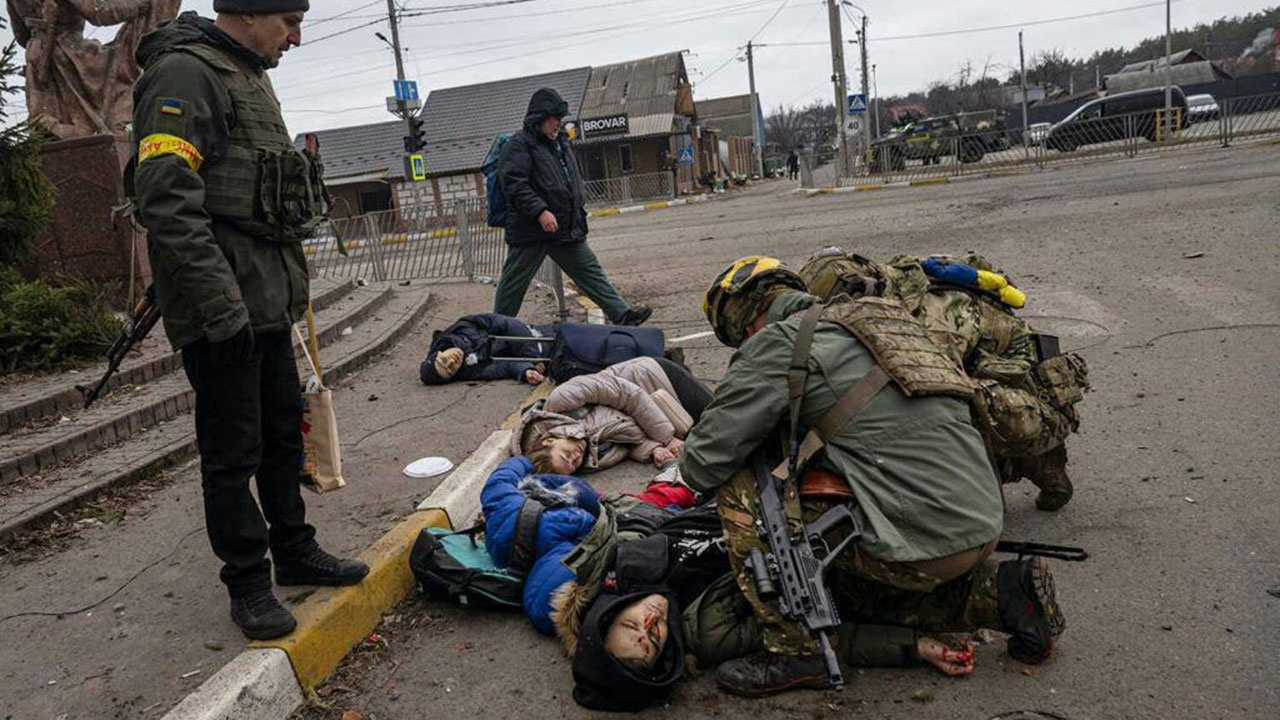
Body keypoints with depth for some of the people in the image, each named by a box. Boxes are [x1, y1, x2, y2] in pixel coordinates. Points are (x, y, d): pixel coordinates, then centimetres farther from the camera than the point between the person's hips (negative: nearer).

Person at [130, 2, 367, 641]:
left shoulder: (249, 79, 19)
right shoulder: (184, 74, -12)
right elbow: (166, 200, -22)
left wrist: (291, 286, 23)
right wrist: (220, 301, -24)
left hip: (268, 299, 10)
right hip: (221, 306, -10)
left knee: (284, 433, 16)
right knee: (233, 451, 1)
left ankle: (295, 553, 31)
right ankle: (247, 583, 15)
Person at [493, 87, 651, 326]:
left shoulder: (561, 142, 18)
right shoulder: (519, 145, -9)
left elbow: (574, 181, 28)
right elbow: (513, 184, -21)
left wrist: (578, 208, 20)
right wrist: (540, 212, -27)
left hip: (567, 229, 8)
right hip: (530, 232, -8)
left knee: (590, 271, 6)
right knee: (514, 282, 2)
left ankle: (621, 314, 7)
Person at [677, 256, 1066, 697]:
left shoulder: (777, 342, -6)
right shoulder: (876, 318, 20)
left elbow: (702, 464, -8)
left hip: (922, 542, -9)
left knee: (738, 488, -4)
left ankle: (794, 650, 1)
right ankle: (1004, 593, 18)